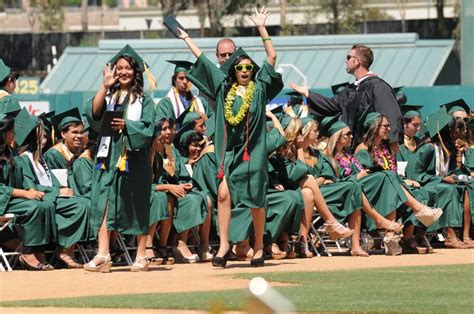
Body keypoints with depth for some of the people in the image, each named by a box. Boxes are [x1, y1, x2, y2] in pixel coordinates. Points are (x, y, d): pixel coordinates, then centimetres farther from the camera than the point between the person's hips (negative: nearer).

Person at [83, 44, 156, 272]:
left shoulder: (143, 99, 6)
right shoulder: (108, 96, 12)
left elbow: (147, 128, -4)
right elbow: (93, 112, -6)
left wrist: (126, 125, -19)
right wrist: (105, 87, -12)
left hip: (134, 157, -2)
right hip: (109, 156, 2)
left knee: (137, 206, 3)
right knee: (105, 202, -10)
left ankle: (141, 255, 12)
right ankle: (102, 255, -16)